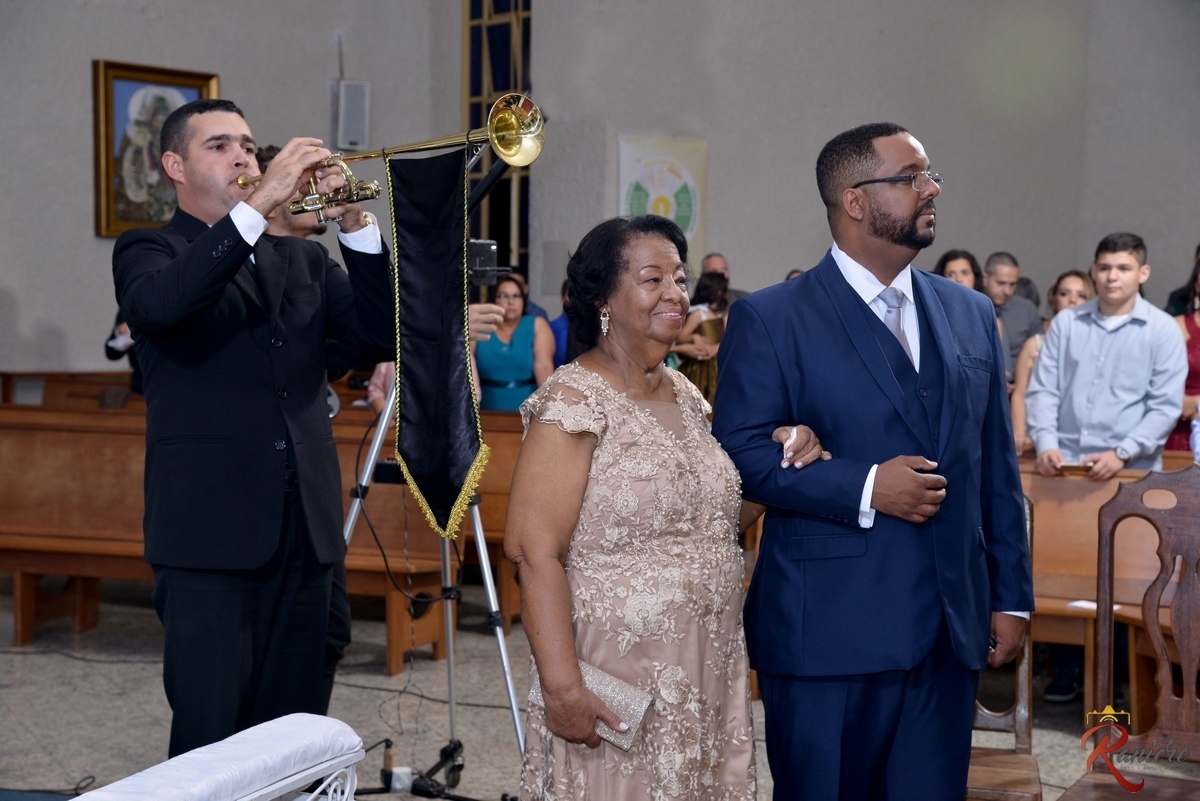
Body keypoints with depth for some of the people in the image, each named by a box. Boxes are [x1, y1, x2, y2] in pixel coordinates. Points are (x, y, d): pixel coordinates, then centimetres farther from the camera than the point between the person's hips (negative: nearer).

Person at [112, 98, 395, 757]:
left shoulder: (303, 260, 18)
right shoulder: (148, 252, 4)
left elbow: (384, 334, 5)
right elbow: (158, 307, -21)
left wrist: (355, 224, -7)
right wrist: (259, 204, -25)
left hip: (304, 528, 5)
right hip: (210, 528, -4)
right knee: (209, 735, -5)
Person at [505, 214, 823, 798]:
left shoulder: (684, 395, 9)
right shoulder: (573, 401, -13)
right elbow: (535, 550, -19)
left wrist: (778, 464, 1)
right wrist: (561, 686, -25)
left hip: (709, 674, 7)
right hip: (617, 678, -7)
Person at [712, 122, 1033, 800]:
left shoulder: (971, 314, 12)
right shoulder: (770, 319, -3)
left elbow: (998, 468, 13)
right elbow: (739, 453, -10)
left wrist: (1012, 597, 10)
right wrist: (863, 488, -19)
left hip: (951, 632, 5)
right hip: (826, 632, -4)